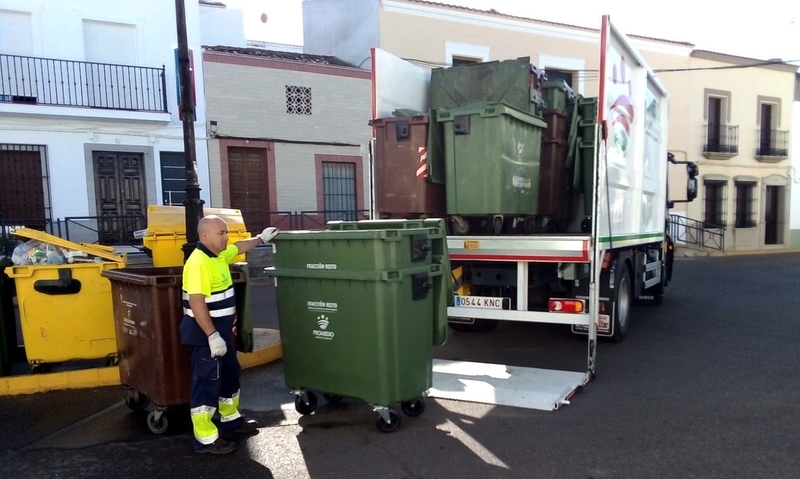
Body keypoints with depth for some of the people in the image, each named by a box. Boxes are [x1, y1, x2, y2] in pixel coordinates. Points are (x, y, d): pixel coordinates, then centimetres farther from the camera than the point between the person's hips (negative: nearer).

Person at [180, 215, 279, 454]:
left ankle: (231, 420, 37)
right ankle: (205, 439, 7)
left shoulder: (219, 255, 6)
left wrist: (261, 238, 36)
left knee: (230, 374, 21)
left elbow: (239, 247, 29)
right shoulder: (198, 262, -23)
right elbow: (196, 302, -29)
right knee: (207, 381, -2)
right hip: (205, 331, -10)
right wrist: (212, 336, -29)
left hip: (221, 327, 10)